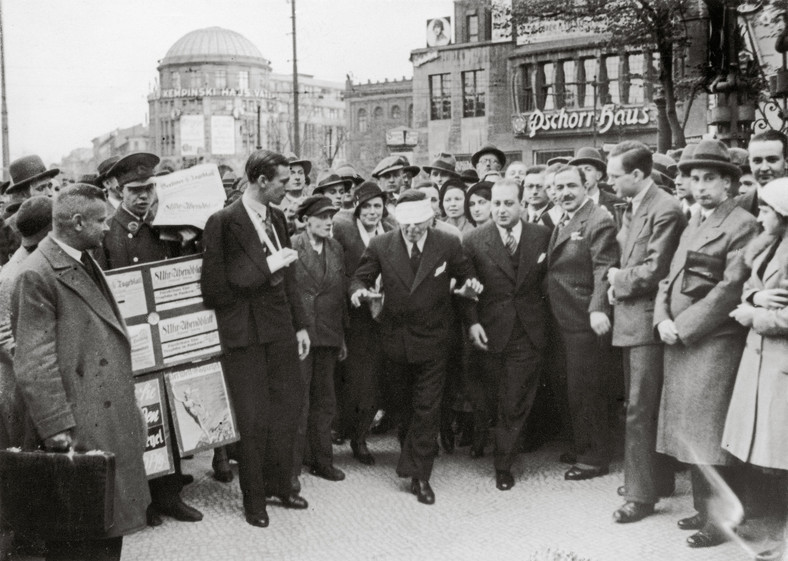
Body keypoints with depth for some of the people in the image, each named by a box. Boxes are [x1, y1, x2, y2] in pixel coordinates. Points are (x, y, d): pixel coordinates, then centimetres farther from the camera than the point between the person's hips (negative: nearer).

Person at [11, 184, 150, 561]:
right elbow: (34, 364, -18)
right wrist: (56, 428, -20)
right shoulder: (37, 275, -16)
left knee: (110, 526, 17)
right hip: (79, 430, -9)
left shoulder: (85, 262, 13)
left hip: (111, 422, 9)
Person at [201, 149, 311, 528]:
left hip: (281, 330, 7)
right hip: (245, 334, -6)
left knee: (288, 408, 13)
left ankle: (279, 485, 31)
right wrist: (266, 266, -19)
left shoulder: (277, 217, 9)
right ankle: (253, 500, 21)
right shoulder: (224, 222, -13)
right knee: (254, 420, 3)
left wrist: (300, 324, 14)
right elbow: (217, 289, -17)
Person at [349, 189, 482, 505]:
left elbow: (465, 277, 5)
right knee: (404, 405, 19)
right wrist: (359, 290, -23)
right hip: (396, 339, 2)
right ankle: (412, 449, 44)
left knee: (427, 408, -1)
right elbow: (360, 278, 0)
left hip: (432, 340, -2)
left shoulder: (449, 245, -7)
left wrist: (470, 287, -19)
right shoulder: (380, 246, -6)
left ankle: (419, 475, 7)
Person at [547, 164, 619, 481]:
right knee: (573, 389, 19)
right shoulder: (562, 224, 15)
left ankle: (596, 458, 12)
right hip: (565, 321, 9)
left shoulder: (598, 221, -14)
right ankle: (580, 448, 33)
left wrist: (598, 309, -33)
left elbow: (604, 270, -23)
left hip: (585, 322, -9)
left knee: (585, 389, -1)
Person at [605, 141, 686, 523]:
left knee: (640, 411, -5)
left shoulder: (665, 210, -16)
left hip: (648, 321, -9)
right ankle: (657, 480, 30)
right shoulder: (629, 208, 13)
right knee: (641, 408, 17)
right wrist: (618, 283, 0)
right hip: (629, 319, 9)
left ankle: (642, 495, 5)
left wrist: (617, 279, -5)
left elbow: (653, 272, -20)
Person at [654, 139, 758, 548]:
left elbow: (731, 288, -16)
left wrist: (683, 327, -16)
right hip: (680, 341, 8)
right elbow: (670, 278, 17)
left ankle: (720, 519, 6)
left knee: (707, 433, -5)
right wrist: (662, 319, -1)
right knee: (690, 430, 13)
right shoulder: (692, 225, 19)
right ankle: (704, 508, 25)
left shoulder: (742, 225, -8)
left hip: (713, 342, -8)